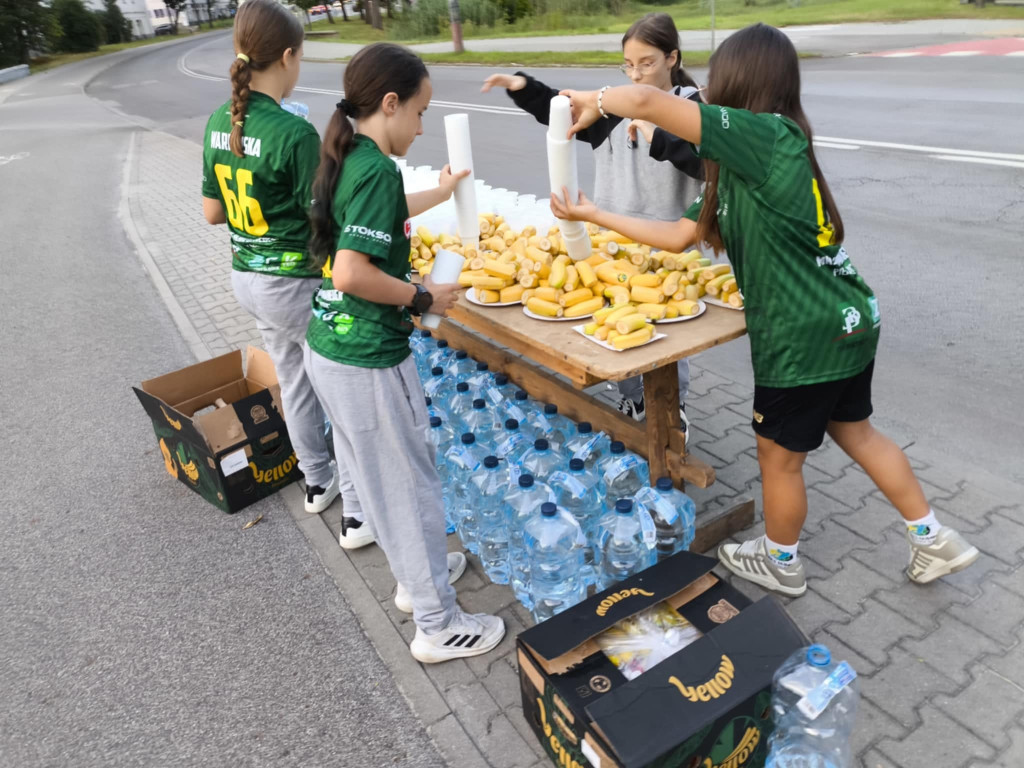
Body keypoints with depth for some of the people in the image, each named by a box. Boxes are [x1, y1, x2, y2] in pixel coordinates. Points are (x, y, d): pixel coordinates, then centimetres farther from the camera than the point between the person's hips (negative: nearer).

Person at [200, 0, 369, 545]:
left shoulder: (218, 123, 1)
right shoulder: (294, 133, -22)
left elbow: (212, 213, 8)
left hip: (246, 277, 8)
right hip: (297, 282, -7)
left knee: (294, 381, 23)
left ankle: (318, 482, 41)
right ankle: (359, 514, 15)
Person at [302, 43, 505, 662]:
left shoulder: (347, 160, 9)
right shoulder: (378, 169, -20)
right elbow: (352, 273, -30)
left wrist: (442, 192, 42)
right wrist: (422, 297, -15)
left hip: (327, 349, 10)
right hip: (370, 362, -10)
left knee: (377, 476, 22)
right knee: (410, 484, 5)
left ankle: (416, 575, 44)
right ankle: (438, 626, 23)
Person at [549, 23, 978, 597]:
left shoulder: (770, 135, -20)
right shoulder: (742, 168, 8)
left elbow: (649, 102, -25)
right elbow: (680, 235, 7)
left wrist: (598, 102, -4)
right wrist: (594, 215, 9)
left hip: (807, 336, -9)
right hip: (847, 322, 9)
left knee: (780, 457, 12)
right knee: (855, 432, 26)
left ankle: (781, 565, 37)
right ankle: (936, 541, 40)